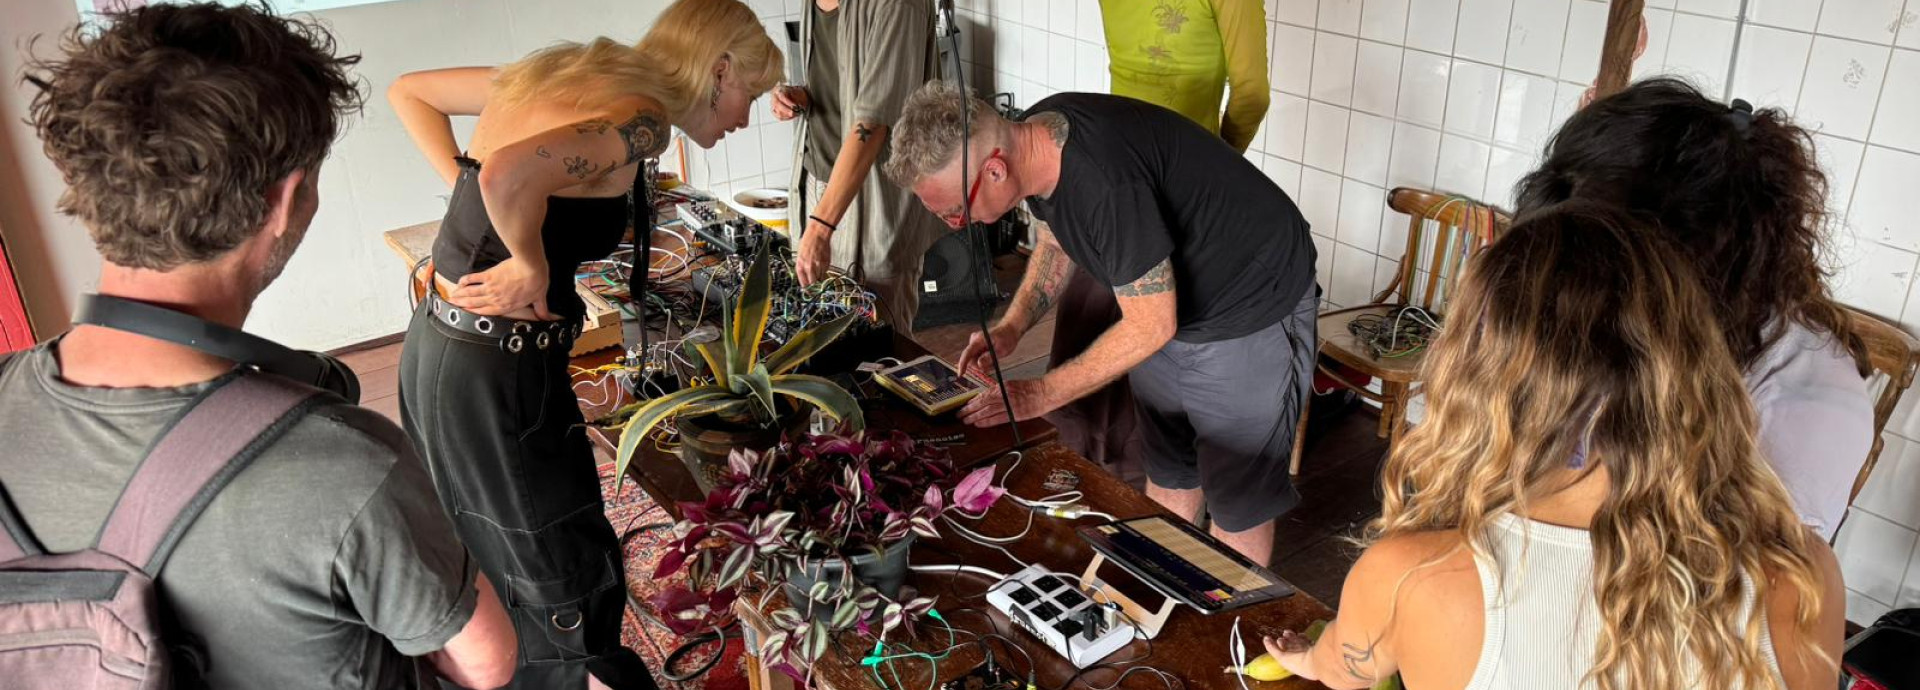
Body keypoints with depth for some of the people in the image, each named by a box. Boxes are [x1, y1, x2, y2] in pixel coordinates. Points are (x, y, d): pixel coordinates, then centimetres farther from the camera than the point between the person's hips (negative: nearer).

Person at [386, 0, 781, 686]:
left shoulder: (561, 71, 10)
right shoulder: (639, 118, -17)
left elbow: (407, 91, 20)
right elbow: (508, 173, -35)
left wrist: (465, 187, 11)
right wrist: (531, 267, -18)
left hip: (434, 342, 9)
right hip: (499, 371, -9)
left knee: (489, 553, 26)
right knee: (571, 583, 7)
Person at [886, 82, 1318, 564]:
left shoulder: (1104, 180, -38)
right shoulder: (1035, 137, -12)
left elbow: (1151, 326, -27)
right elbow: (1055, 239, 10)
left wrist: (1039, 396, -20)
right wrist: (1011, 326, -5)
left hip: (1253, 311, -8)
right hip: (1170, 305, 8)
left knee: (1237, 494, 5)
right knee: (1167, 470, 20)